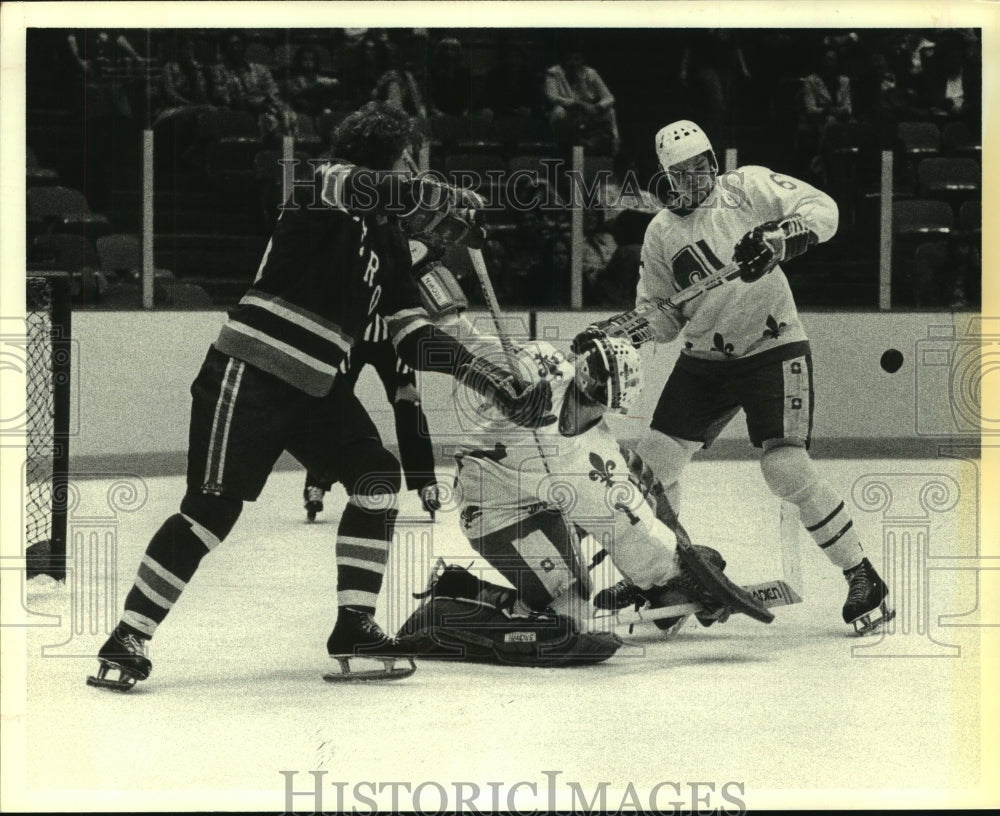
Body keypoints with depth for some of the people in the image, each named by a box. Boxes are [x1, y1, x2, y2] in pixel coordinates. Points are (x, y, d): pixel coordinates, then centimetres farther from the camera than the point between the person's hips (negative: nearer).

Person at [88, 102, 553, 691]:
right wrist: (456, 203, -15)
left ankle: (354, 625, 6)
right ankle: (128, 640, -2)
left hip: (316, 387, 8)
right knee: (213, 508, -11)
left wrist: (498, 383, 2)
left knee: (377, 475, -1)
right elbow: (374, 191, -30)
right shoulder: (327, 186, -8)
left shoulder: (390, 246, 13)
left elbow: (416, 338, 11)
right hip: (247, 375, -8)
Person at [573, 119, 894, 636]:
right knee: (655, 461, 0)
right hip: (704, 359, 5)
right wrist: (614, 331, -9)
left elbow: (822, 210, -10)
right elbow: (662, 316, 10)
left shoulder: (749, 188, -3)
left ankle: (862, 577, -7)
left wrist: (778, 237, -27)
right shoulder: (661, 232, 8)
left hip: (773, 348, -5)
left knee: (786, 468, -19)